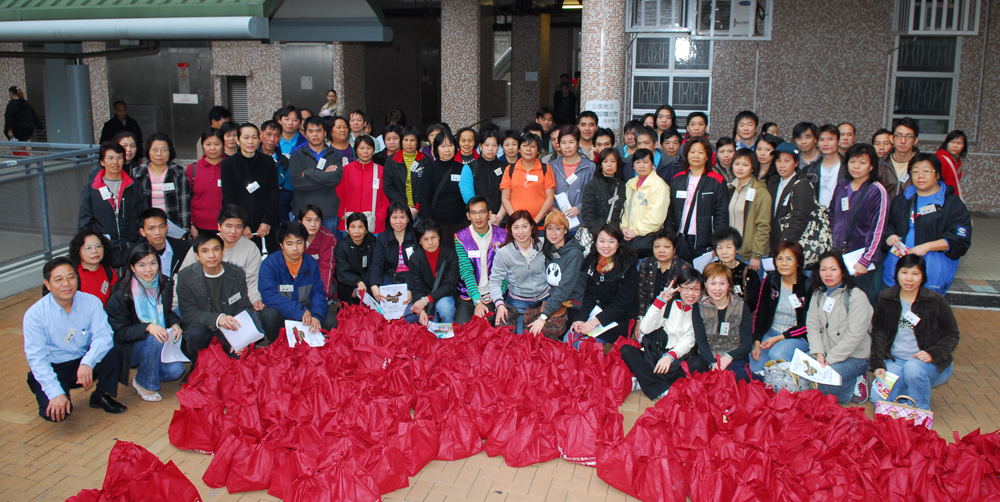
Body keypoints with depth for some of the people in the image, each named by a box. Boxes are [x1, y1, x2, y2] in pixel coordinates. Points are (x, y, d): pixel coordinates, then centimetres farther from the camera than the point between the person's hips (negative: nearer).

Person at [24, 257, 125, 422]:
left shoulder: (91, 302, -9)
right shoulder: (34, 314, -14)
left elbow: (103, 336, -19)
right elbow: (36, 358, -18)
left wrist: (88, 362, -40)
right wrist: (56, 393, -29)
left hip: (85, 364, 2)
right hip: (53, 369, -2)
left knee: (113, 353, -27)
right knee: (54, 412, -27)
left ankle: (101, 397, 0)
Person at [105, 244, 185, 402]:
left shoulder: (165, 284, -3)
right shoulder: (121, 295, -16)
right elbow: (119, 332, -16)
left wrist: (175, 324, -12)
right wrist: (147, 328, -33)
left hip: (159, 343, 5)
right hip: (129, 349, -5)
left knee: (175, 370, -18)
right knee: (154, 340, -35)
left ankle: (145, 375, 16)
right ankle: (145, 384, -10)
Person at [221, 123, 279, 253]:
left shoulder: (268, 161, 8)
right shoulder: (228, 164, 5)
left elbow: (273, 194, 5)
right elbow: (228, 198, 1)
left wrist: (267, 222, -5)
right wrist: (241, 225, -7)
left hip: (267, 228, 1)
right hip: (239, 229, -1)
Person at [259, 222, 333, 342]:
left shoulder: (311, 263, 0)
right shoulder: (269, 264, -13)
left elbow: (318, 292, -1)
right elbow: (268, 295, -24)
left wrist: (316, 316, -23)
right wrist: (300, 311, -30)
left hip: (305, 309, 3)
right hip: (281, 311, -3)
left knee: (331, 322, -20)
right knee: (269, 314, -36)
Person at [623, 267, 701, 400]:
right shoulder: (667, 304, 7)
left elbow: (688, 341, -5)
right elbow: (645, 329, -5)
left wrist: (670, 356, -23)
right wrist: (660, 301, -11)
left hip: (679, 358, -1)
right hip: (655, 354, 2)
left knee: (699, 365, -36)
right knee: (626, 350, -25)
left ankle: (642, 383, -28)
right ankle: (663, 391, -28)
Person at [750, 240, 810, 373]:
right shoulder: (770, 281, 2)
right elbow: (760, 314, 5)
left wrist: (779, 338, -16)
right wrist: (757, 343, -6)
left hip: (798, 337, -4)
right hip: (771, 332, 4)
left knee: (777, 354, -34)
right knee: (753, 366, -20)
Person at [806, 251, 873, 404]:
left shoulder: (857, 296, -12)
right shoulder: (818, 294, 9)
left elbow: (854, 336, -18)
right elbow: (812, 325, 3)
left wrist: (828, 360, -20)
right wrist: (818, 353, -14)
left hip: (854, 357, -7)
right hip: (825, 354, 7)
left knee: (821, 384, -26)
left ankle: (855, 384, 1)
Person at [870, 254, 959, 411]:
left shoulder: (936, 301, -6)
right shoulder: (886, 299, 2)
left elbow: (952, 335, 0)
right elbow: (878, 333, 5)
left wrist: (933, 354, -18)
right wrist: (878, 365, -6)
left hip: (931, 364, -2)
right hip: (895, 361, 2)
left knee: (913, 368, -37)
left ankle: (921, 412, -13)